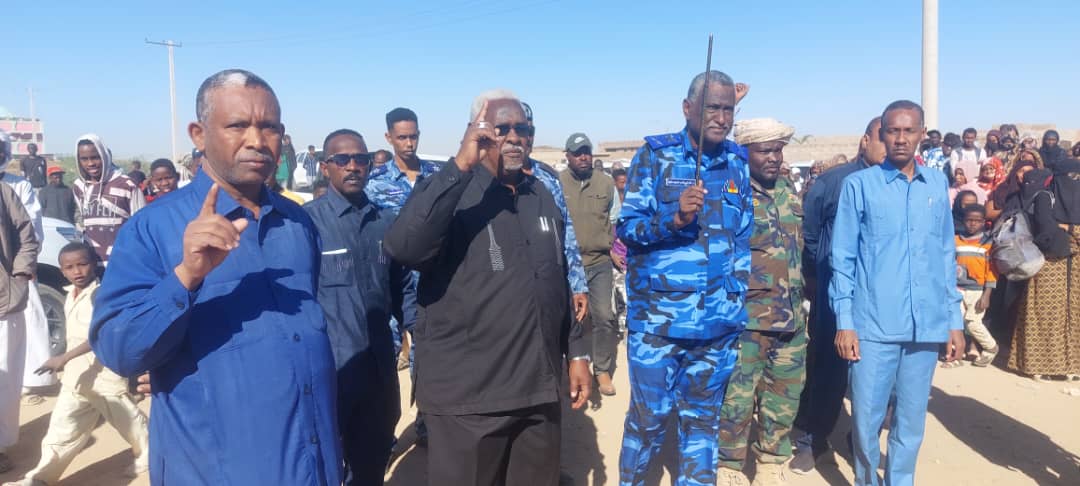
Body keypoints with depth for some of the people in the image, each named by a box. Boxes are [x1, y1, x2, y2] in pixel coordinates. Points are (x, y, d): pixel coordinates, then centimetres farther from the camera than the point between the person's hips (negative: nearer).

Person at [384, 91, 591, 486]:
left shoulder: (541, 196, 10)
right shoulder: (448, 192, -9)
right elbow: (402, 248, -29)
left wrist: (577, 351, 14)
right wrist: (460, 167, -31)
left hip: (539, 389, 6)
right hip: (467, 395, -5)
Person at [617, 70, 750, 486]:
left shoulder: (738, 163, 8)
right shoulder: (654, 155, -3)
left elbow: (744, 237, 14)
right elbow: (626, 227, -8)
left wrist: (738, 300, 10)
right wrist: (675, 218, -25)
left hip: (719, 324, 4)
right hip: (657, 319, -3)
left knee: (704, 420, 15)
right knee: (649, 418, 5)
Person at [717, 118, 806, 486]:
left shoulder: (789, 192, 11)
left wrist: (799, 302, 20)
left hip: (791, 320, 7)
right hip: (745, 321, -6)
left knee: (784, 402, 14)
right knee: (736, 403, 1)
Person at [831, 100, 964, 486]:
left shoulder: (938, 184, 9)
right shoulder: (859, 184, -2)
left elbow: (946, 257, 13)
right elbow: (842, 258, -2)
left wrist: (955, 320, 10)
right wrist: (844, 322, -8)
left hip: (926, 326, 3)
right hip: (874, 325, -3)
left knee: (912, 421, 12)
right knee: (866, 418, 4)